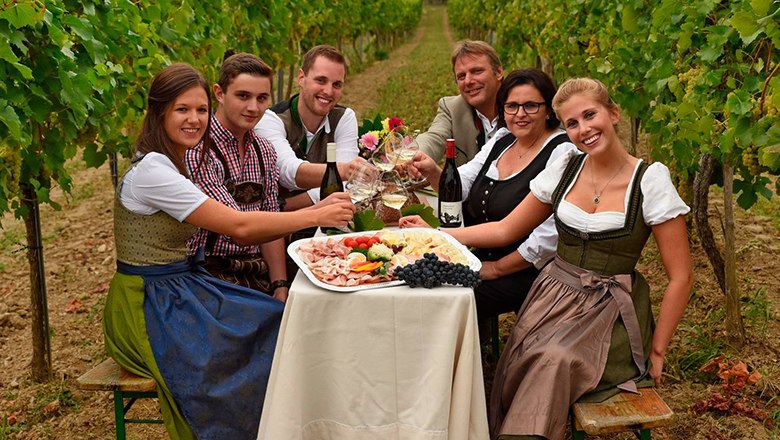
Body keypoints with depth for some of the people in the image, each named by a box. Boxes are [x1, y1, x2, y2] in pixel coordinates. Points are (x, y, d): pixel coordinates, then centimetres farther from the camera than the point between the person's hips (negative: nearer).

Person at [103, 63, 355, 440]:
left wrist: (315, 210, -7)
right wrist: (316, 216, -17)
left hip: (182, 288, 9)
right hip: (147, 306, -8)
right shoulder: (152, 170, -19)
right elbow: (238, 226, -22)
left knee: (278, 325, -4)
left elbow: (239, 233, 3)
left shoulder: (172, 164, 9)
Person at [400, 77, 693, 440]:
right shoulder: (564, 169, 4)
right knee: (520, 368, -24)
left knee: (554, 362, -31)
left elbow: (681, 277, -4)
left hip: (608, 312, -3)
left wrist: (656, 351, -4)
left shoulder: (650, 180, -8)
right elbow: (505, 230, 12)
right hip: (552, 297, 3)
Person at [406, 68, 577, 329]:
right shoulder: (501, 140, 10)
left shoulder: (561, 152, -15)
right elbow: (460, 185, 6)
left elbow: (551, 235, -21)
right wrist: (433, 173, -17)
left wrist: (497, 268, -13)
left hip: (525, 272, -7)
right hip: (481, 261, 7)